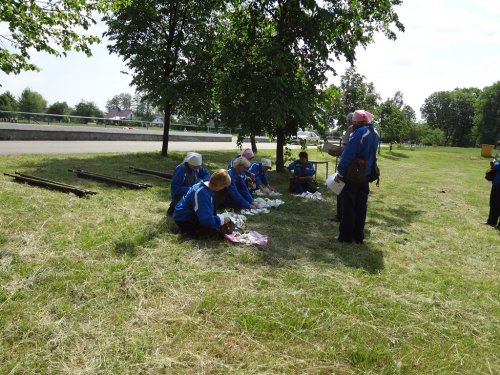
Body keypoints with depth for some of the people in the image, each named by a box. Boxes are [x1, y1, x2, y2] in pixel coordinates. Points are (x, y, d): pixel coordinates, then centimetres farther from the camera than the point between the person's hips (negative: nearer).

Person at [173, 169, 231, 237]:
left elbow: (208, 209, 15)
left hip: (192, 214, 10)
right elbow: (206, 219, -34)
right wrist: (221, 220, -20)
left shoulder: (207, 186, -1)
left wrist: (219, 217, 3)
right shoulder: (202, 193, -31)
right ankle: (186, 230, -6)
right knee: (213, 230, -19)